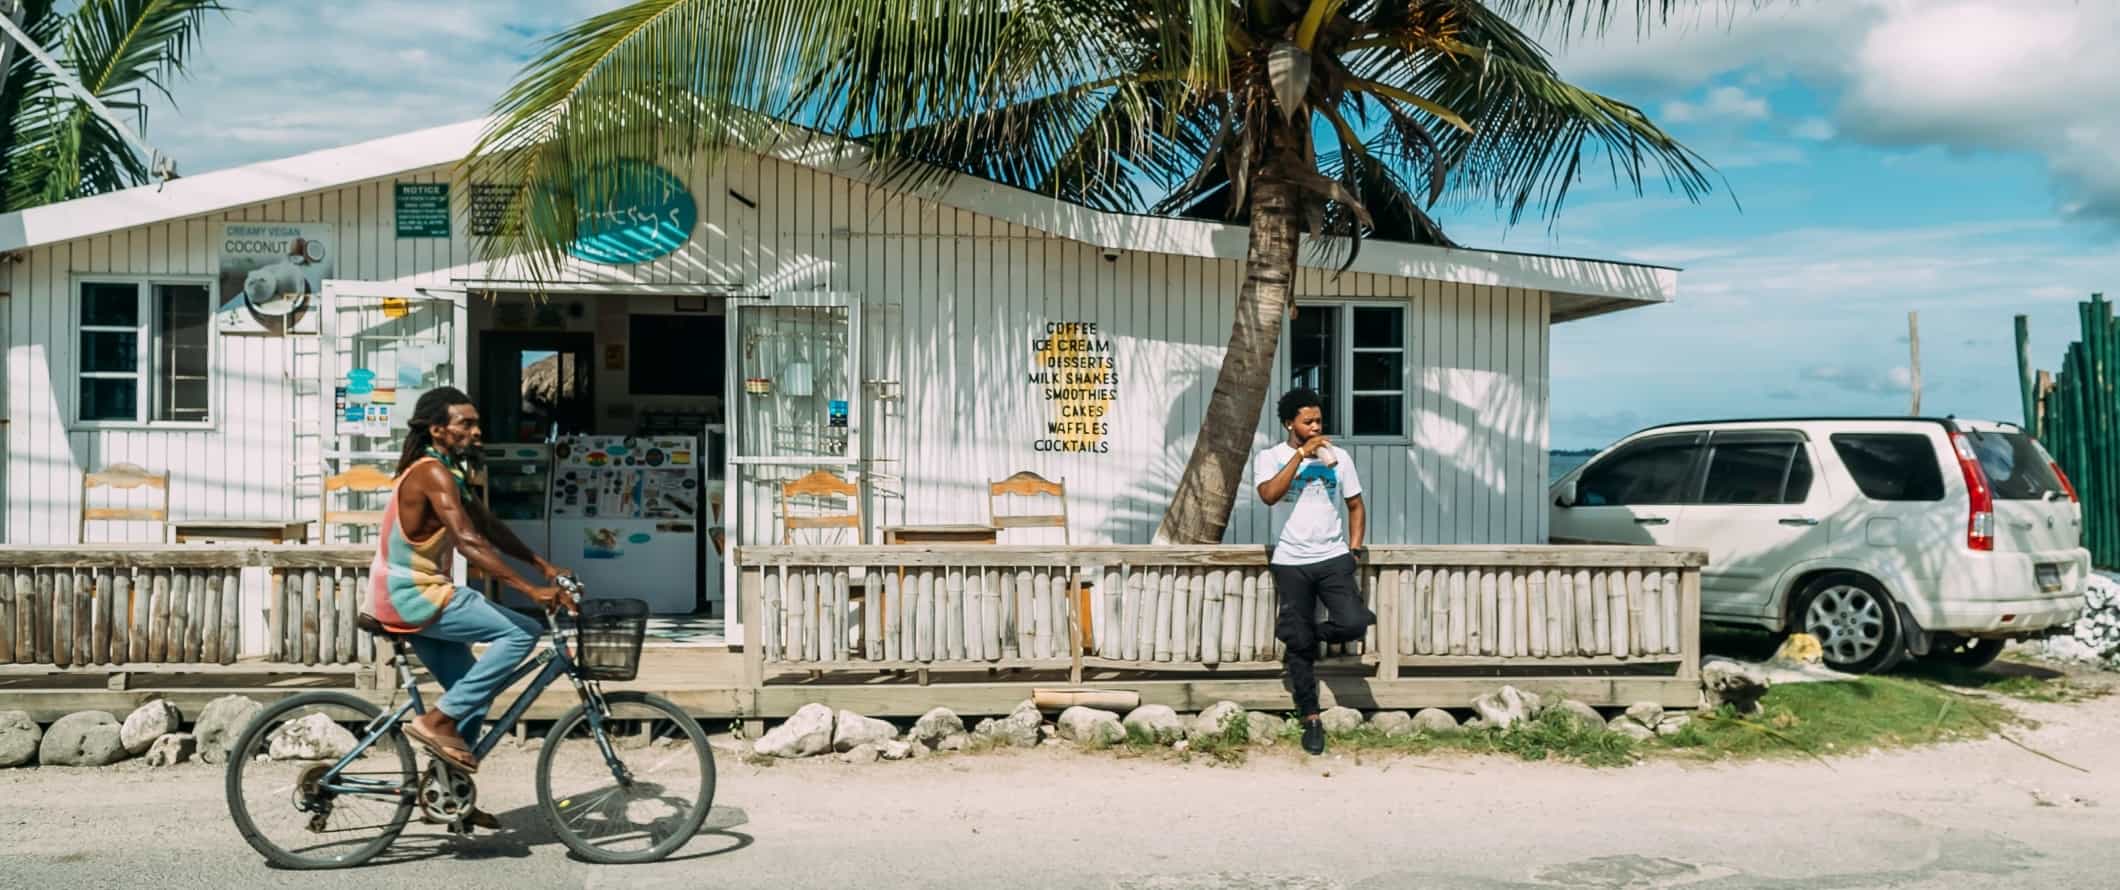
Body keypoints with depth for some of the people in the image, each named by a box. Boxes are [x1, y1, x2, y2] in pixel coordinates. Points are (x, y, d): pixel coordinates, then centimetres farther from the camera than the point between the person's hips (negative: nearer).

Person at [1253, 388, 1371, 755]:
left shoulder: (1338, 457, 6)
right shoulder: (1269, 458, -1)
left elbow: (1355, 505, 14)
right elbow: (1269, 495, -21)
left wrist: (1354, 549, 4)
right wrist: (1302, 454, -19)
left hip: (1333, 559, 1)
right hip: (1290, 563, -1)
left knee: (1354, 624, -19)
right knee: (1300, 645, 1)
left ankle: (1300, 634, 13)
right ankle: (1311, 719, 15)